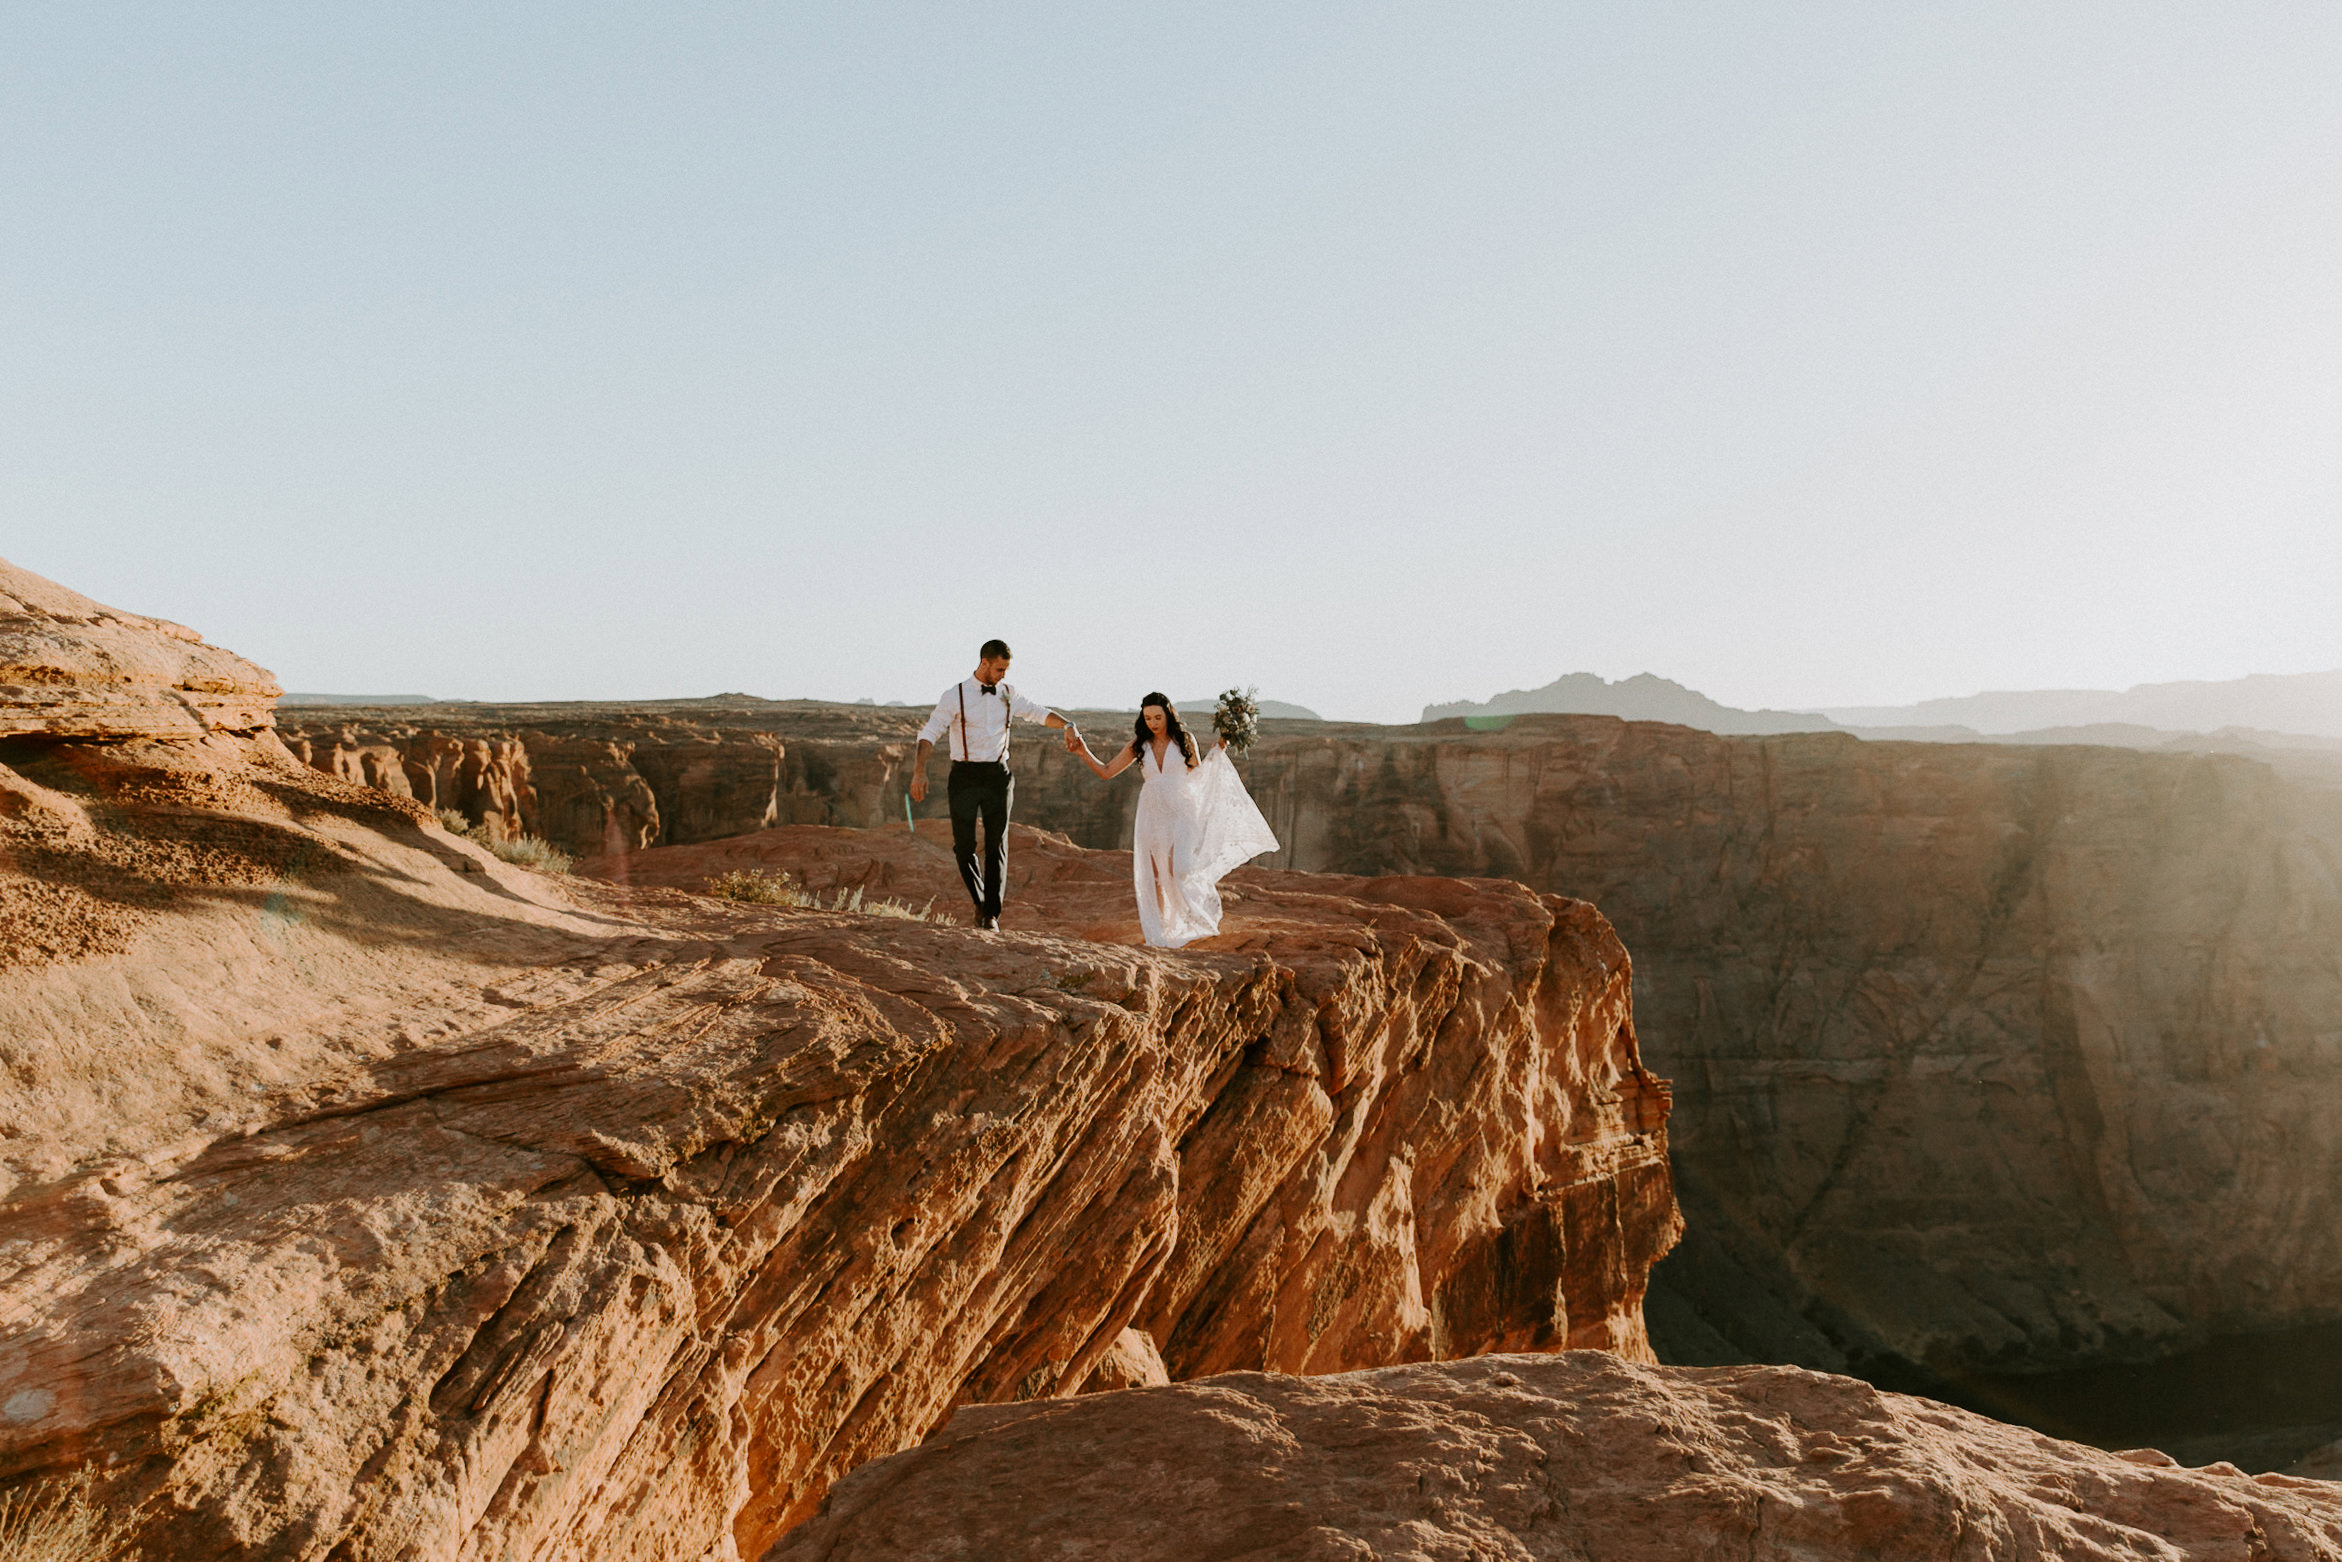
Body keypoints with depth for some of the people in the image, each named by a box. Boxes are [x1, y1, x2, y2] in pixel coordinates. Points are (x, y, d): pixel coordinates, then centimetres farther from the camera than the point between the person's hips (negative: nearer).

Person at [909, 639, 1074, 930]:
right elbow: (929, 733, -9)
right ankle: (980, 901, 23)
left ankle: (991, 914, 0)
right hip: (965, 775, -2)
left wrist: (1067, 725, -8)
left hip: (997, 775, 2)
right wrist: (920, 770, -21)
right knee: (964, 845, 0)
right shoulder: (955, 696, -5)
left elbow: (1041, 713, 12)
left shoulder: (1008, 695, 7)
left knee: (997, 845, -4)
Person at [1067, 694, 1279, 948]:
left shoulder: (1184, 740, 1)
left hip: (1180, 813, -3)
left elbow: (1198, 774, 9)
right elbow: (1106, 772, 5)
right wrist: (1083, 751, -7)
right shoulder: (1139, 745, 4)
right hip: (1152, 813, 3)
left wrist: (1217, 751, 0)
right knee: (1153, 875, 3)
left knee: (1179, 869, -20)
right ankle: (1159, 932, 14)